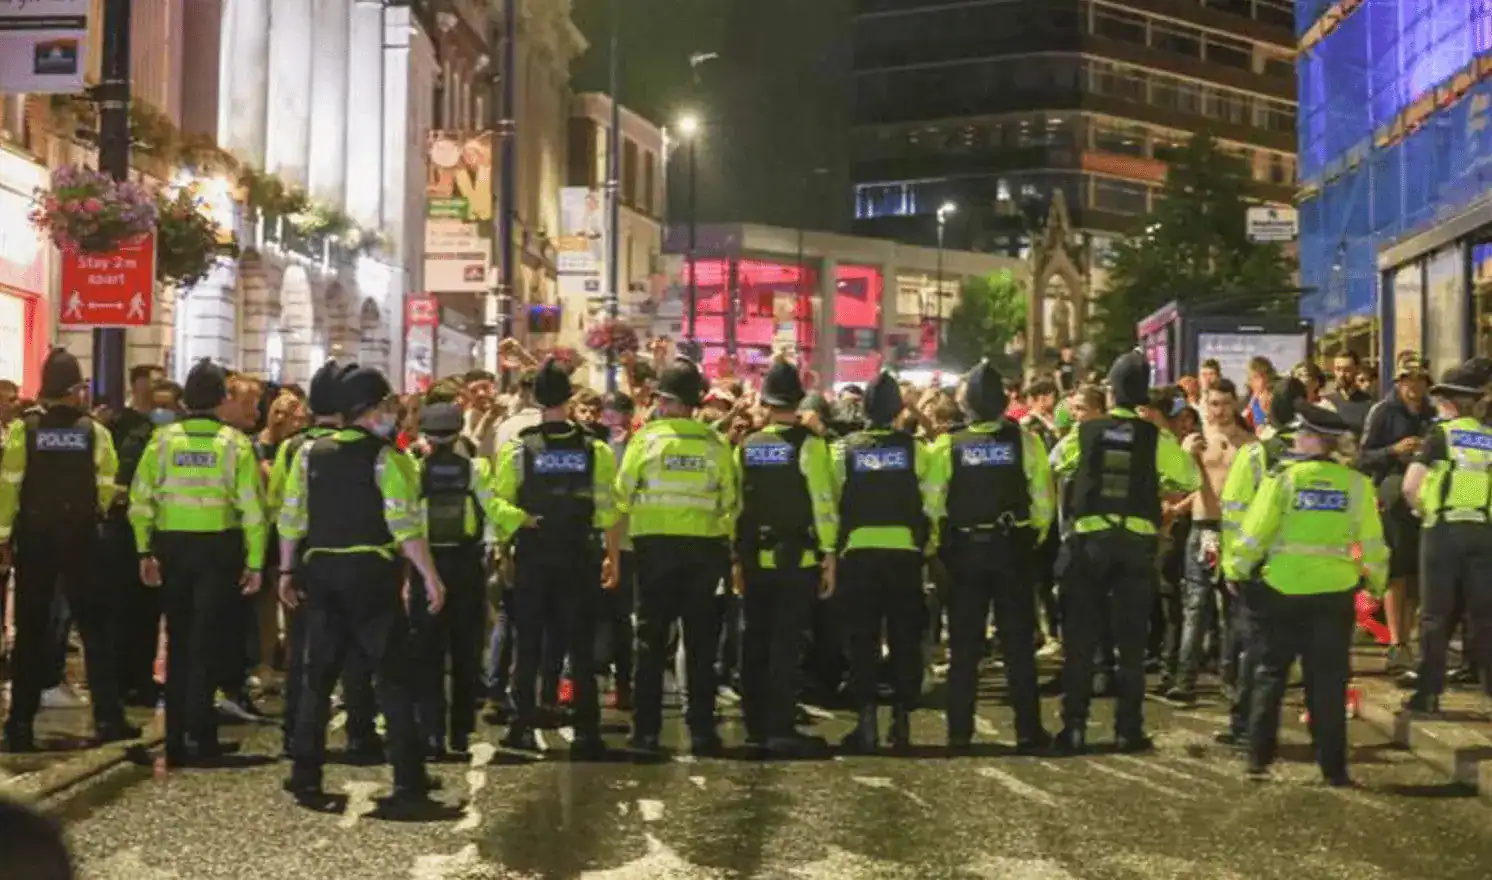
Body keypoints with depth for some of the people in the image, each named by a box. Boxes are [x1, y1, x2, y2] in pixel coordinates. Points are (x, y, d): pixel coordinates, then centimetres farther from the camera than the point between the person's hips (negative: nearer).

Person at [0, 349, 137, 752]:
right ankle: (108, 718, 3)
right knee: (95, 627, 6)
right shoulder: (94, 431, -5)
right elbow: (107, 487, -6)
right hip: (80, 537, 0)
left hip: (34, 538, 0)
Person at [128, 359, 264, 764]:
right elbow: (252, 507, -9)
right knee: (206, 642, 5)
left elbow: (141, 499, -2)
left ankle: (176, 738, 18)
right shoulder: (235, 442, -6)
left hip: (171, 545, 2)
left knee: (179, 640, 14)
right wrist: (255, 561, -4)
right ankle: (199, 735, 2)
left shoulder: (163, 439, -1)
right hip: (218, 546, -2)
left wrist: (145, 551, 5)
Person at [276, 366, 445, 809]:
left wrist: (287, 571, 15)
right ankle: (409, 781, 1)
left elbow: (291, 517, 6)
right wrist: (431, 576, -11)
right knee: (393, 675, 2)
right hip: (372, 573, -4)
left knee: (318, 674, 12)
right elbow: (406, 525, -15)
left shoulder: (310, 453, 6)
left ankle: (305, 777, 13)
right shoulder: (387, 458, -8)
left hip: (322, 572, 4)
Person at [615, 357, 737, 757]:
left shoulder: (646, 437, -4)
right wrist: (725, 543, 11)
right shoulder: (714, 441, -2)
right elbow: (730, 501, -2)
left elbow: (623, 492, -2)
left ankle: (646, 730, 8)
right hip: (704, 546, 1)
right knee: (700, 639, 8)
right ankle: (701, 730, 9)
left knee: (651, 638, 7)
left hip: (655, 544, -1)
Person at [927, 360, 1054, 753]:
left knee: (964, 645, 7)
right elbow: (1043, 498, -7)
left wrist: (938, 546, 6)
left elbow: (932, 502, -7)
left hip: (963, 550, 0)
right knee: (1018, 643, 7)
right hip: (1014, 548, 0)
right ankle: (1028, 730, 6)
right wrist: (1035, 537, 8)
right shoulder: (1025, 441, -5)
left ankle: (959, 731, 7)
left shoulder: (948, 446, -5)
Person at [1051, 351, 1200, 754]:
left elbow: (1056, 466, 14)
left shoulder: (1085, 431, -2)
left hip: (1089, 542, 0)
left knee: (1079, 641, 6)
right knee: (1131, 642, 8)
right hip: (1137, 544, 0)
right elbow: (1191, 479, 3)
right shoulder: (1156, 437, -4)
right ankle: (1128, 730, 9)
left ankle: (1074, 729, 5)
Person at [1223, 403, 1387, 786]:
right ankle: (1333, 767, 9)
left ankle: (1259, 757, 12)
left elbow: (1254, 532, -6)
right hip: (1335, 590, 1)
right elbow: (1371, 543, 3)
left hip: (1283, 587, -1)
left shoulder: (1283, 477, -7)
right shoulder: (1356, 483, -1)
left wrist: (1234, 569, 7)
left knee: (1271, 673, 12)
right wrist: (1376, 582, 18)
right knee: (1328, 680, 8)